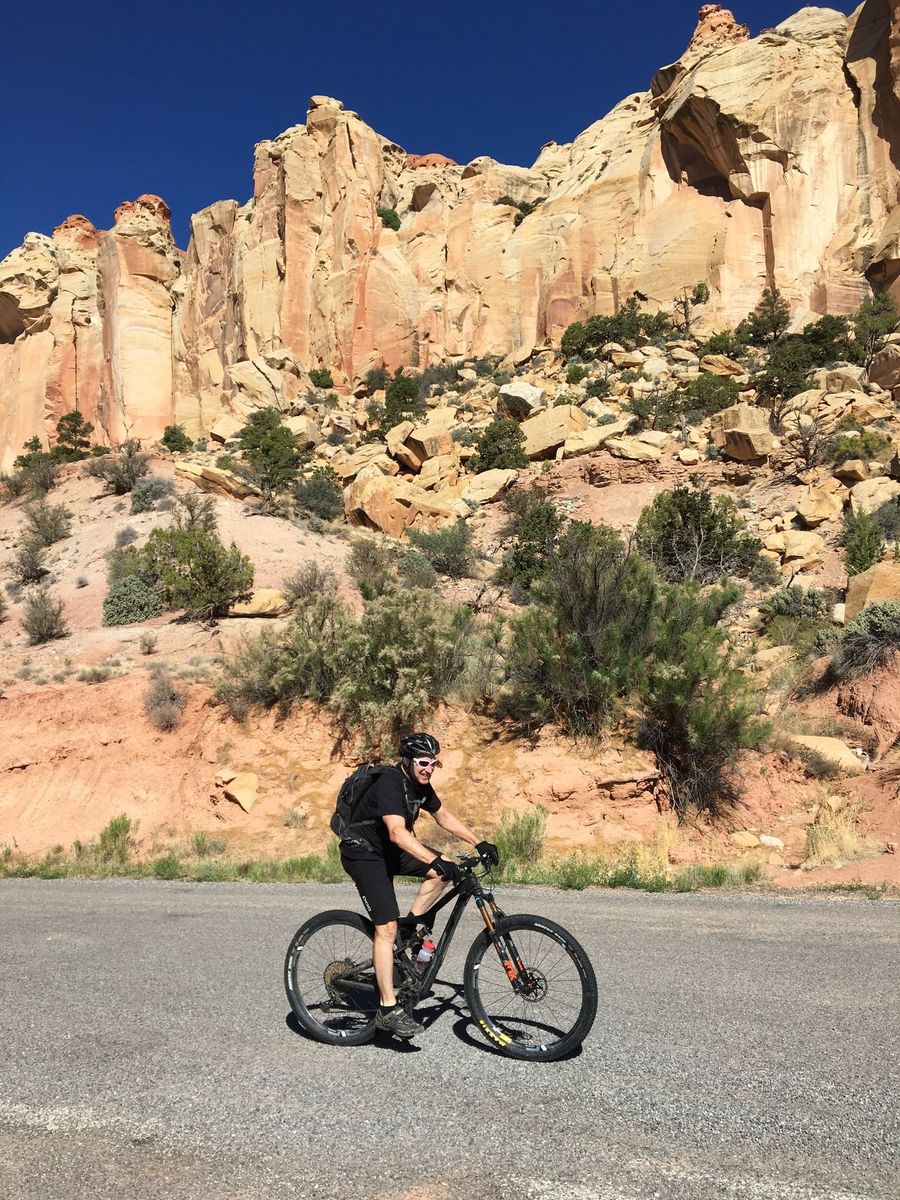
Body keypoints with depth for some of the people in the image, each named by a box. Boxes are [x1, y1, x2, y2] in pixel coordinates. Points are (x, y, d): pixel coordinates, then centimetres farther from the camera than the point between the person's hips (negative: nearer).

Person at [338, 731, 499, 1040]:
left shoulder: (420, 785, 0)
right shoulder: (390, 783, -27)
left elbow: (444, 816, 12)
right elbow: (398, 833, -39)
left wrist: (479, 843, 4)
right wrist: (436, 860, -48)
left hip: (390, 851, 8)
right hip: (363, 853, -8)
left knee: (445, 870, -8)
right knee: (386, 927, -15)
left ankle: (410, 924, 5)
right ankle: (388, 1010, -9)